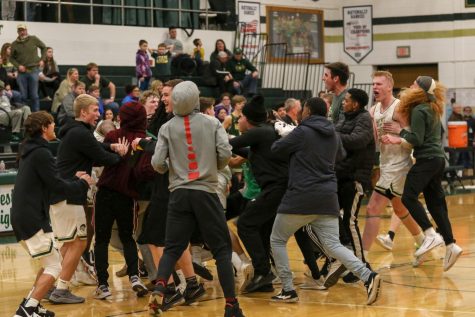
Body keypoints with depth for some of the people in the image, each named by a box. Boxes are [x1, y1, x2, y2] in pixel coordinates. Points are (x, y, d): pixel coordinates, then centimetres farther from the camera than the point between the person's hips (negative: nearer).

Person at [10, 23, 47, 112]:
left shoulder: (34, 39, 0)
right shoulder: (14, 44, 2)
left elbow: (43, 47, 15)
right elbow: (11, 58, 11)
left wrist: (42, 59, 5)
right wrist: (18, 65, -6)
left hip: (33, 70, -1)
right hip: (21, 72, 1)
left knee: (34, 95, 0)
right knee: (23, 96, 2)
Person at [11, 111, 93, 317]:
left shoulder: (30, 150, 18)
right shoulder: (41, 153, -13)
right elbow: (58, 186, -15)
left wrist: (74, 179, 20)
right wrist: (82, 184, 1)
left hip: (23, 216, 10)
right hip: (32, 218, -10)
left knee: (52, 261, 19)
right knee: (53, 267, -7)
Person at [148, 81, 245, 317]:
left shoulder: (167, 128, 1)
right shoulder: (212, 123, 0)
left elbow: (157, 163, -4)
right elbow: (225, 154, -8)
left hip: (179, 193, 1)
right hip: (206, 192, -1)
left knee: (172, 249, 8)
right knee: (222, 249, 5)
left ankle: (159, 288, -16)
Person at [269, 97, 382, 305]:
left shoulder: (302, 132, -9)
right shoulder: (332, 135, 11)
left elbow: (276, 149, 3)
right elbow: (339, 156, 30)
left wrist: (289, 143, 22)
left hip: (301, 197, -6)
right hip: (328, 197, 6)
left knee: (277, 240, 11)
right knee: (333, 244, 3)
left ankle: (288, 290, 6)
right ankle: (368, 276, -19)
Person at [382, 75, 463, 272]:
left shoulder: (419, 111, -12)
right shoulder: (433, 109, 17)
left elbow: (417, 140, -17)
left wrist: (400, 131, -4)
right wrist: (399, 140, 17)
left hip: (427, 159, -10)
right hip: (438, 158, 10)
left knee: (409, 197, -12)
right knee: (435, 203, 8)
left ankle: (431, 235, -19)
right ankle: (450, 245, 3)